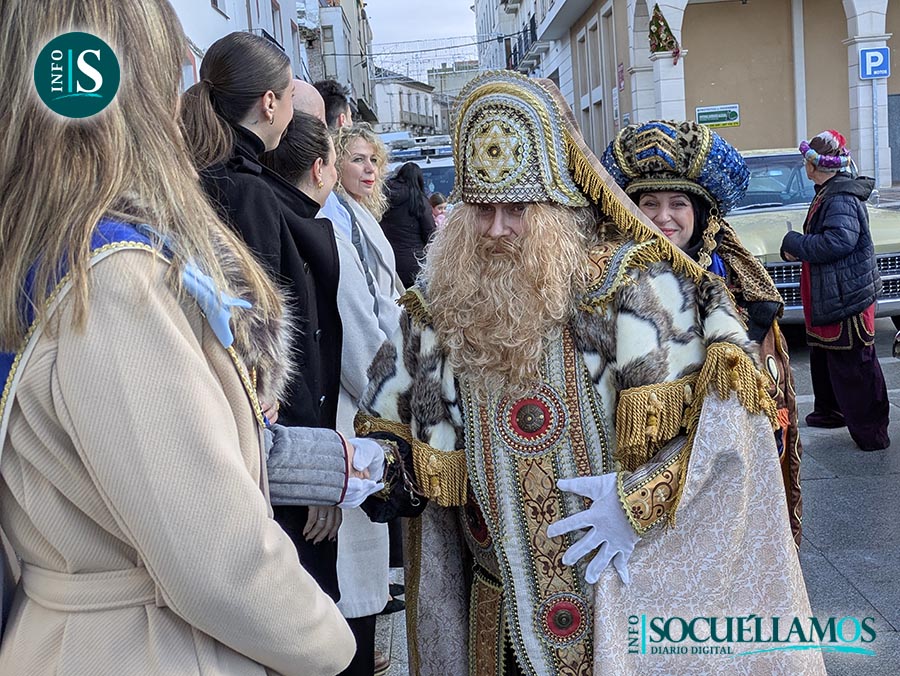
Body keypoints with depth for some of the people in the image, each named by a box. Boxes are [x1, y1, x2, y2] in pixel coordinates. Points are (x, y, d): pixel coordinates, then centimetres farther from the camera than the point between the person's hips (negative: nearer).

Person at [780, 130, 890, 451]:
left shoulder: (842, 198, -21)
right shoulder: (828, 193, 12)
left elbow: (839, 241, -33)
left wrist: (794, 243, -21)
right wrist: (799, 247, 0)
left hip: (847, 299, -11)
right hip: (828, 300, 11)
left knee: (853, 367, -4)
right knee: (823, 359, 23)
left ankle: (871, 433, 3)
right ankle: (831, 410, 38)